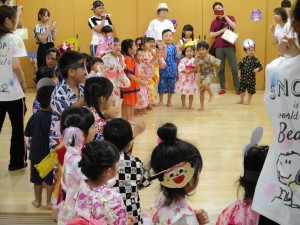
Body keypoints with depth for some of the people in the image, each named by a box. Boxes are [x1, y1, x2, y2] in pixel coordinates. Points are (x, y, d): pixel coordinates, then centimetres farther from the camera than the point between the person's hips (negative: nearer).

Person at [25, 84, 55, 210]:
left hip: (36, 153, 4)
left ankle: (37, 201, 31)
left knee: (37, 179, 19)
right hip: (50, 154, -4)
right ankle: (49, 202, 20)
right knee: (50, 180, 12)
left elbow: (27, 133, 3)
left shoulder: (35, 116, -7)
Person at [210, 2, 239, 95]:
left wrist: (225, 16, -11)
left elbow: (234, 27, -12)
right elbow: (211, 35, 2)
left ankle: (237, 88, 1)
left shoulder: (230, 18, 8)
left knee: (234, 68, -4)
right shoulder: (214, 22, 11)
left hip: (230, 46, -2)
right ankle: (222, 88, 11)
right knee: (220, 69, 2)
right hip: (219, 48, 2)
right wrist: (222, 30, -8)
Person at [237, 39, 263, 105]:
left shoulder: (255, 60, -8)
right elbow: (239, 66, 7)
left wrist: (257, 69, -25)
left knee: (250, 90, 4)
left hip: (251, 78, -3)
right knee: (241, 89, 10)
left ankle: (249, 101, 20)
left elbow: (260, 67, -8)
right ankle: (241, 100, 26)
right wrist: (239, 73, 2)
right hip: (243, 77, 3)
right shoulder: (244, 59, -1)